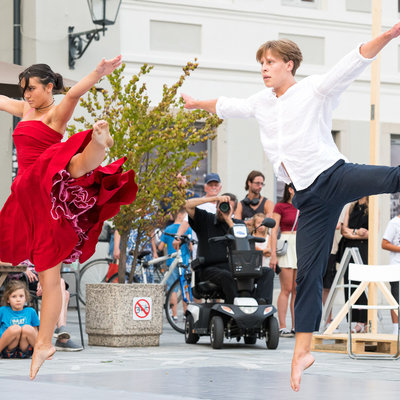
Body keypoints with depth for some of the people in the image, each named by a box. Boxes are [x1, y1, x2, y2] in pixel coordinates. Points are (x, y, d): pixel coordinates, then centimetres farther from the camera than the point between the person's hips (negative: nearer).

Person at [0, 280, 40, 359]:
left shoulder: (31, 312, 14)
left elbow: (36, 335, 18)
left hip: (25, 351, 1)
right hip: (7, 351, -1)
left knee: (27, 328, -30)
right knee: (15, 328, -32)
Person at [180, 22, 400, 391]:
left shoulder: (314, 90, -1)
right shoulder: (261, 103, 18)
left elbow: (352, 64, -14)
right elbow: (227, 106, 37)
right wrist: (196, 103, 53)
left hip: (334, 176, -5)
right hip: (310, 196, 5)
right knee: (307, 274, 4)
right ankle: (302, 351, 9)